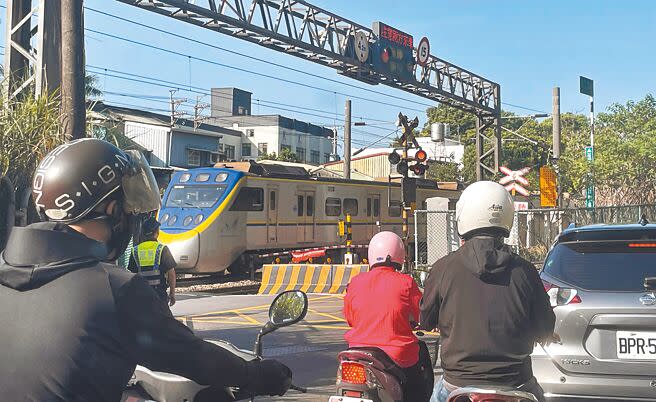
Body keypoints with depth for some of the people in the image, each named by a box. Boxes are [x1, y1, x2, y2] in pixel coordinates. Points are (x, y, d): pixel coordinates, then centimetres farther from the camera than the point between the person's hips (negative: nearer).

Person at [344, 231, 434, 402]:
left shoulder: (355, 282, 0)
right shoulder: (405, 282, -8)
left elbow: (350, 319, 10)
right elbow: (424, 316, 0)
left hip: (359, 352, 4)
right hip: (398, 355, -3)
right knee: (422, 351, 22)